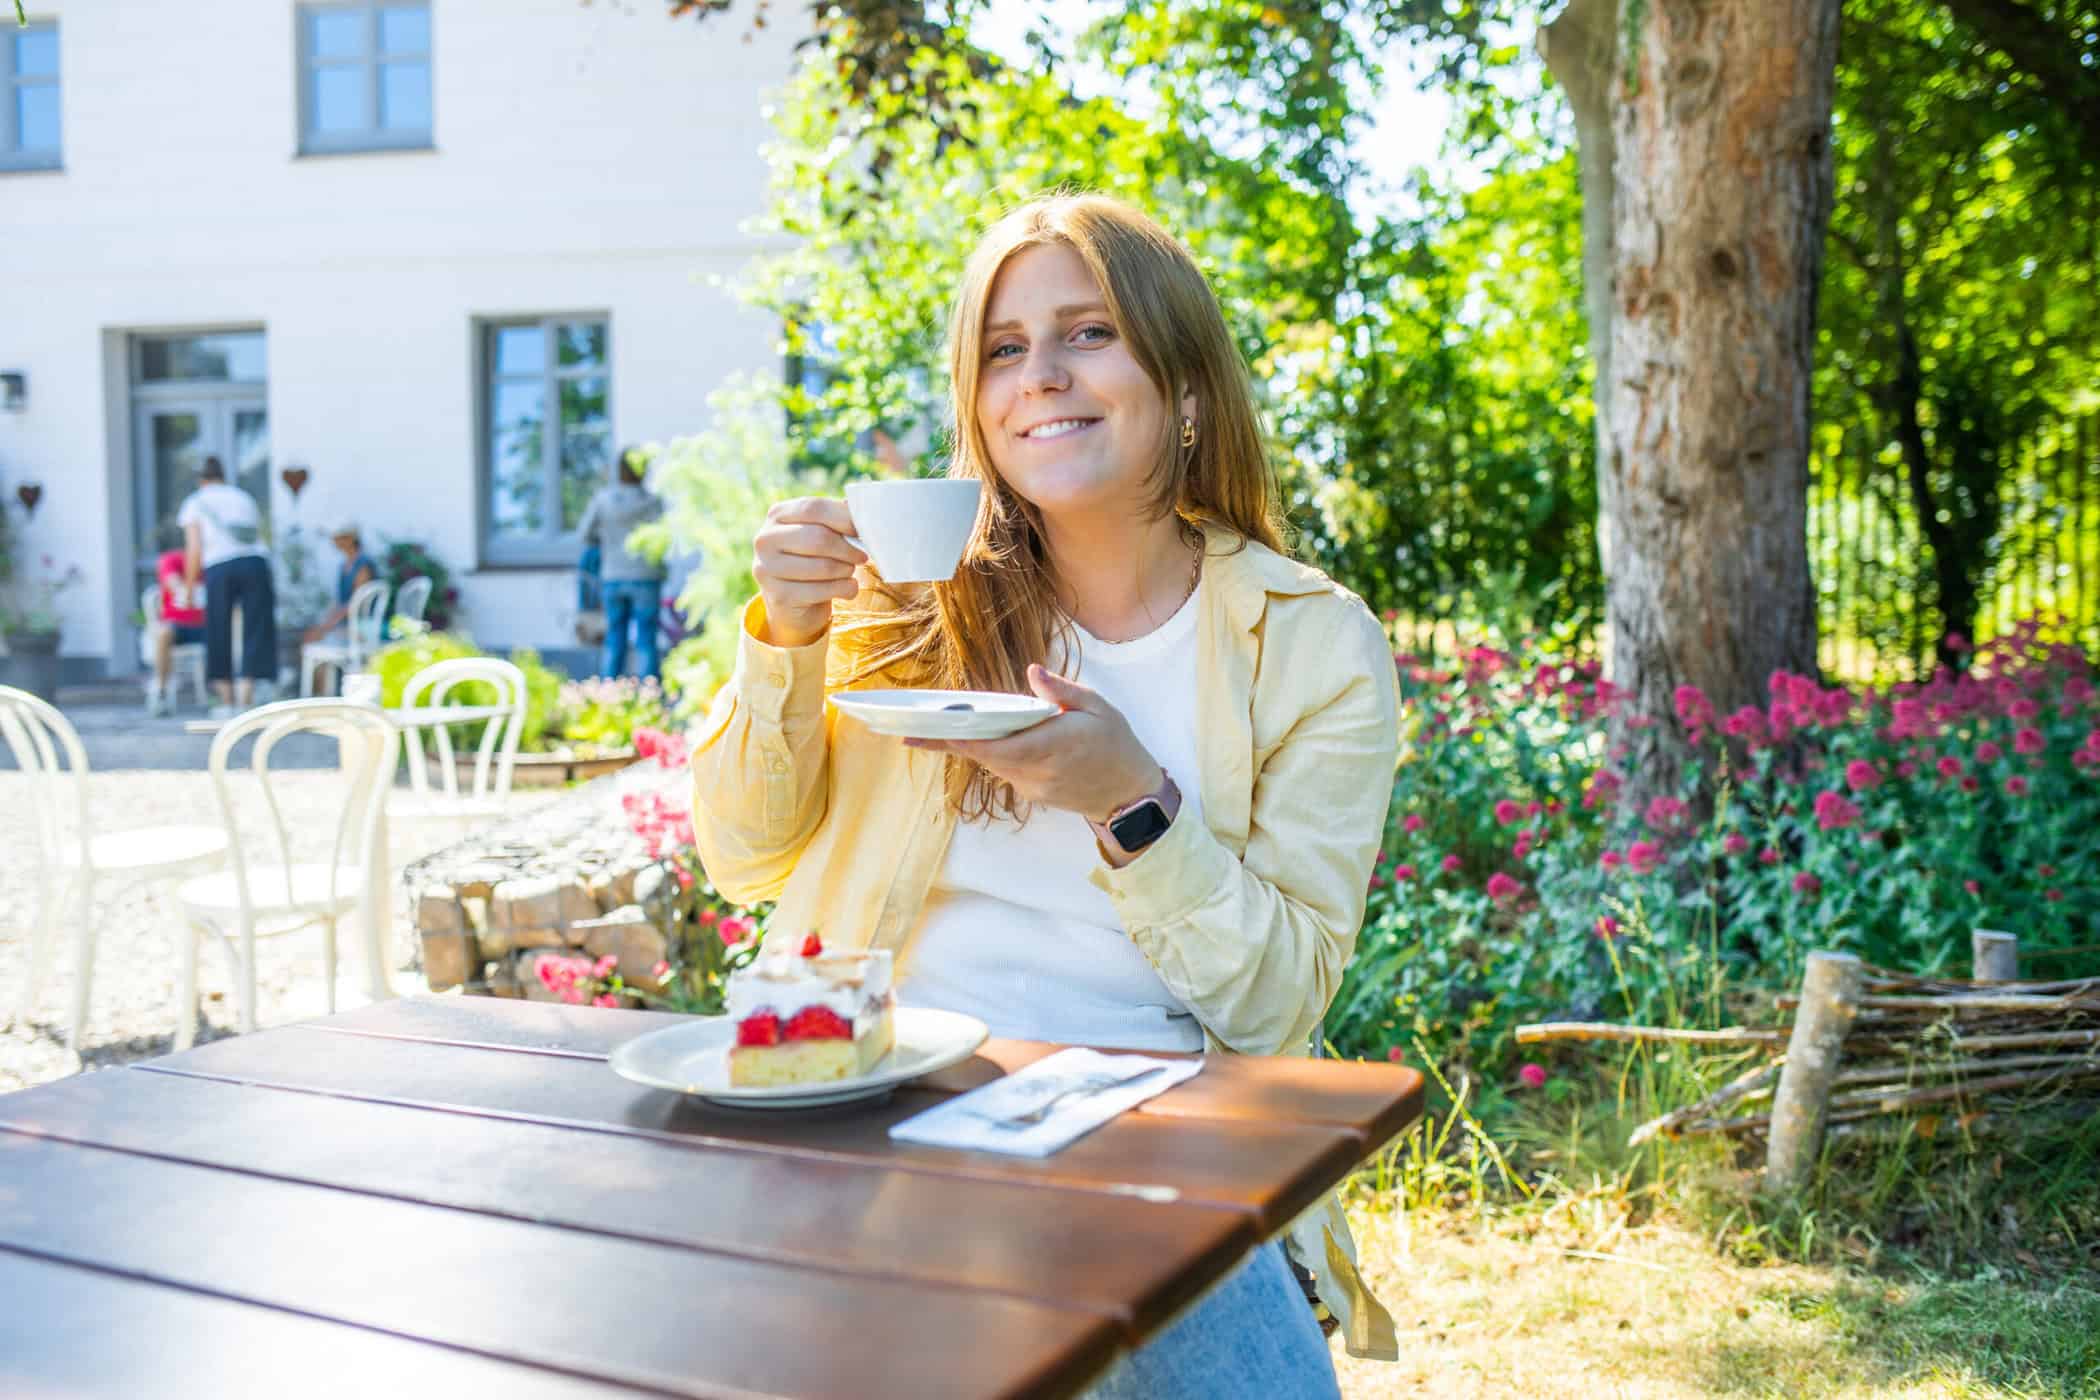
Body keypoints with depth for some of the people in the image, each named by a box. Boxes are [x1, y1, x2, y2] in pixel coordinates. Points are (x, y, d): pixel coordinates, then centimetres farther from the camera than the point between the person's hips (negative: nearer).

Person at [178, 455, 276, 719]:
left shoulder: (195, 503, 16)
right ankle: (245, 700, -1)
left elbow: (194, 550, 7)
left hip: (219, 567, -2)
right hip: (256, 563, 2)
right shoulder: (244, 498, 26)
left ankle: (227, 701, 15)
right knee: (255, 630, 5)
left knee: (219, 632, 10)